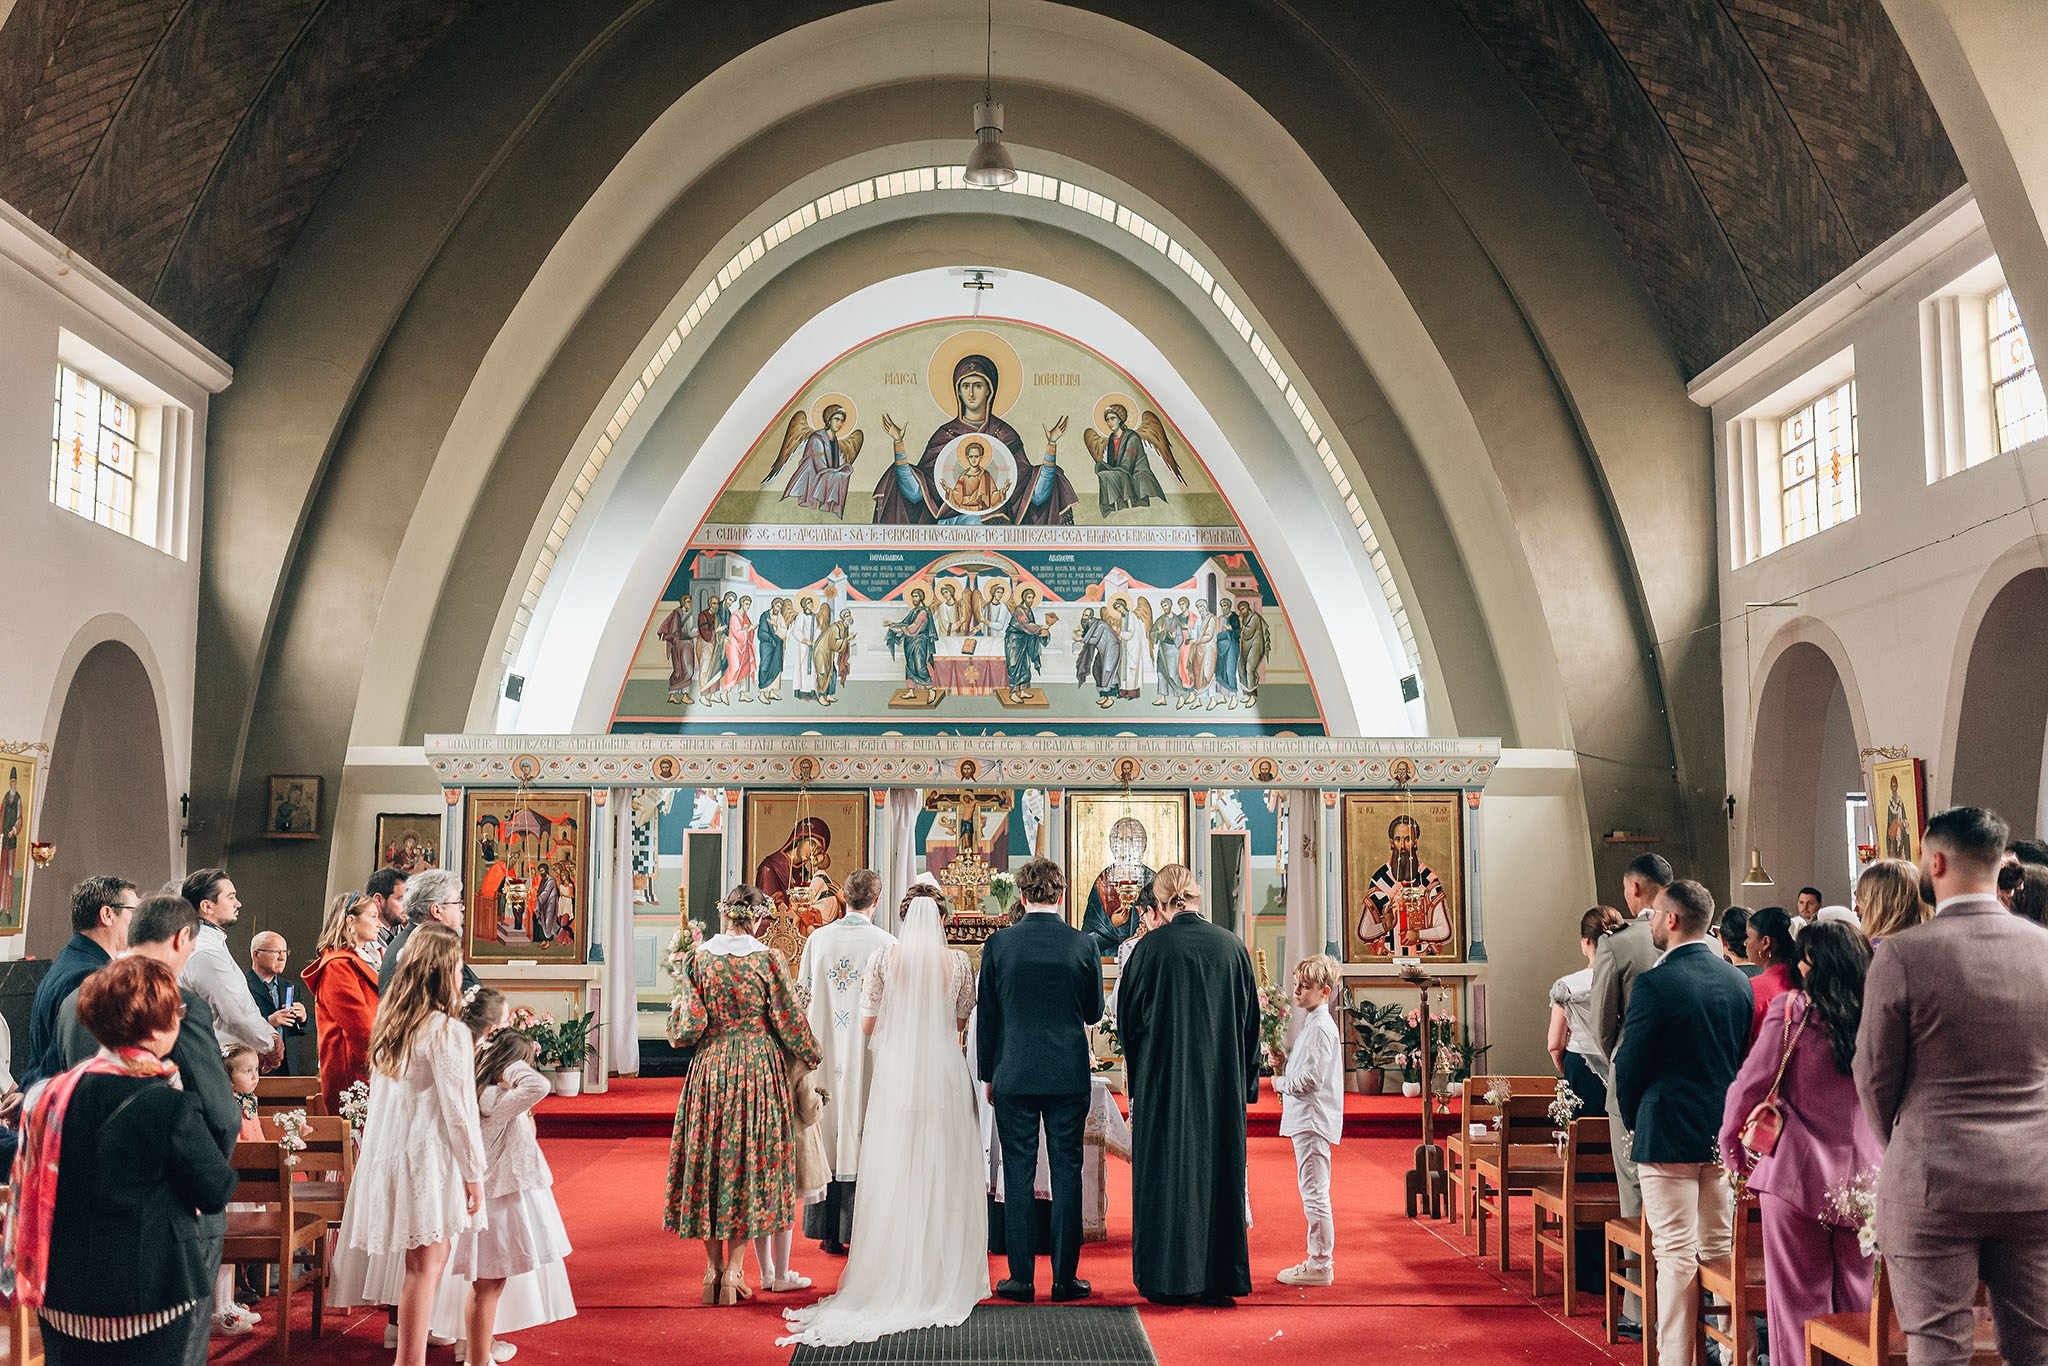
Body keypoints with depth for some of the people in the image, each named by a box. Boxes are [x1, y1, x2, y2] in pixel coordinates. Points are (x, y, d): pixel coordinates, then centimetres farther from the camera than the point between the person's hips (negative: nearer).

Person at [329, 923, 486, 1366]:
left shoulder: (388, 1024, 8)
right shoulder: (447, 1031, -16)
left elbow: (381, 1096, 13)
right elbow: (455, 1109, -15)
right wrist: (473, 1173, -7)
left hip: (386, 1154, 8)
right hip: (430, 1158, -8)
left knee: (420, 1263, 17)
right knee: (425, 1266, 0)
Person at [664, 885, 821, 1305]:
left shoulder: (699, 959, -4)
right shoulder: (766, 960, -8)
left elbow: (690, 1026, -6)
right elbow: (789, 1020, -4)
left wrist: (677, 1008, 16)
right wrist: (812, 1057, 12)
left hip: (710, 1069, 2)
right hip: (759, 1069, -1)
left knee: (710, 1159, 12)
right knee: (750, 1161, 7)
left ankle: (712, 1270, 17)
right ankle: (734, 1272, 5)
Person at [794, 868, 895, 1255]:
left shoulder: (817, 939, 0)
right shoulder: (886, 943, -9)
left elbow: (802, 999, 6)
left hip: (825, 1052, 3)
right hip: (868, 1053, -3)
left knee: (827, 1137, 9)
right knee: (862, 1139, 3)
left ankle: (830, 1233, 15)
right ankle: (860, 1232, 5)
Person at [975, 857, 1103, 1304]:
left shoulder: (998, 944, -5)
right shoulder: (1083, 945, -5)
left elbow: (986, 1015, 1)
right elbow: (1094, 1012, 5)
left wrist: (987, 1074, 11)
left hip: (1013, 1077, 0)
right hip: (1069, 1077, 0)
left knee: (1018, 1175, 6)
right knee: (1066, 1173, 7)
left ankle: (1021, 1278, 10)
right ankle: (1065, 1278, 11)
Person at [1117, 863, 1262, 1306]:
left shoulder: (1151, 948, -10)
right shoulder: (1232, 946, -2)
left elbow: (1128, 1018, -3)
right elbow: (1250, 1020, 6)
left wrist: (1139, 1074, 13)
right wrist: (1246, 1083, 15)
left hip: (1163, 1081, -2)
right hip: (1222, 1084, 3)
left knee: (1167, 1172, 6)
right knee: (1219, 1170, 11)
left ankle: (1169, 1280, 11)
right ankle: (1220, 1278, 16)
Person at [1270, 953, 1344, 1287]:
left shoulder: (1321, 1028, -16)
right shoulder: (1311, 1023, 16)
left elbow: (1311, 1078, -22)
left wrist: (1280, 1082, -7)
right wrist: (1282, 1063, 5)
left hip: (1313, 1120, -11)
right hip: (1306, 1119, 11)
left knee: (1314, 1193, -6)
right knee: (1313, 1193, 15)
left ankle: (1320, 1264, 0)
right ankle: (1318, 1260, 22)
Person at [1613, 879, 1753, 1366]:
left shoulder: (1654, 984, -16)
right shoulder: (1739, 981, 4)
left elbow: (1629, 1067, -10)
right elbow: (1747, 1057, 10)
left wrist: (1634, 1123, 7)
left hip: (1668, 1136, -6)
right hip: (1724, 1136, 6)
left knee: (1676, 1257, -2)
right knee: (1719, 1251, 14)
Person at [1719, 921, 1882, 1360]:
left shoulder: (1792, 1010, -11)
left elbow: (1751, 1084, -9)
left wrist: (1731, 1145, 5)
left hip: (1798, 1173, -4)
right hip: (1863, 1174, 4)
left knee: (1799, 1301, 6)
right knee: (1856, 1299, 15)